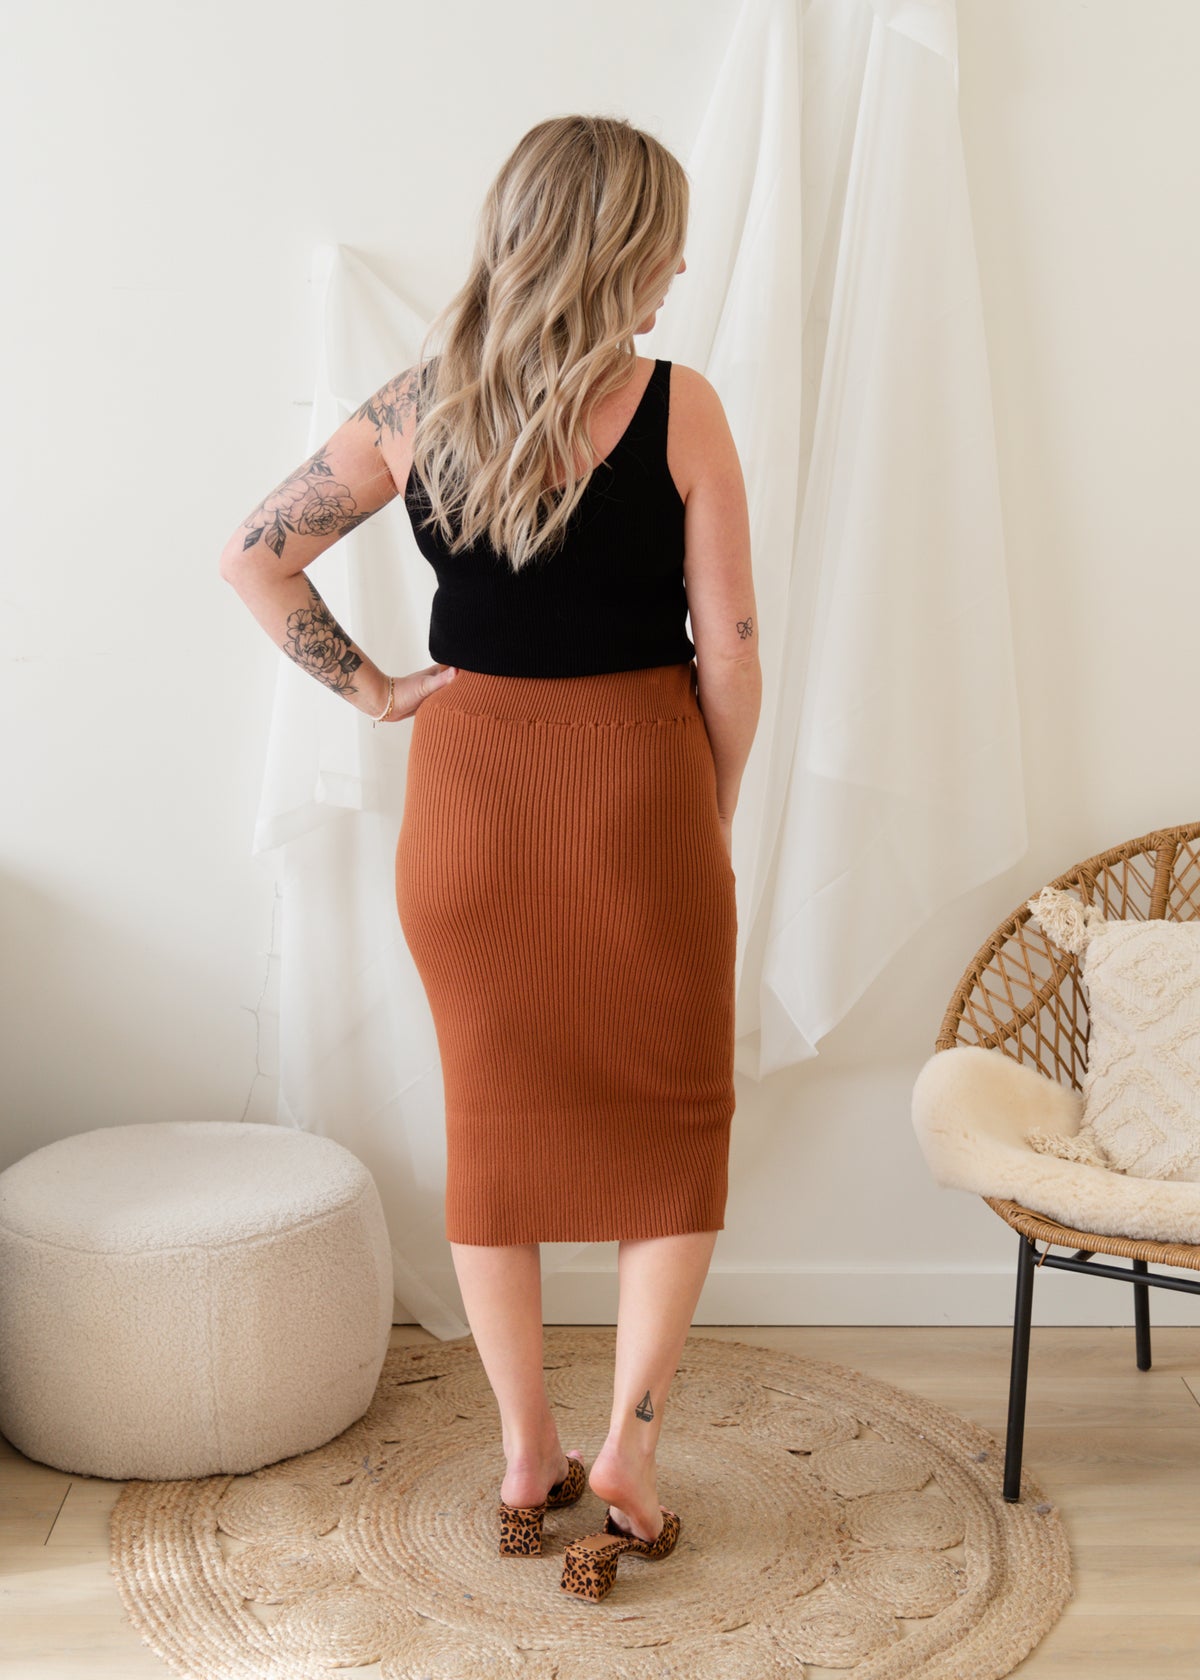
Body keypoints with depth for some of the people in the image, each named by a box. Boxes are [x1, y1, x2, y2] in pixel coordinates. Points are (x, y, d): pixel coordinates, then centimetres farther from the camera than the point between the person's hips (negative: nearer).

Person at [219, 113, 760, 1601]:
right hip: (634, 779, -3)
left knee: (497, 1121, 14)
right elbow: (728, 649, -8)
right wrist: (714, 814, 5)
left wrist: (367, 687, 7)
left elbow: (253, 556, 4)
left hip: (468, 783, 3)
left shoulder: (417, 406, 1)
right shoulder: (676, 406, -9)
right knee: (669, 1124, 13)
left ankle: (527, 1464, 23)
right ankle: (627, 1457, 10)